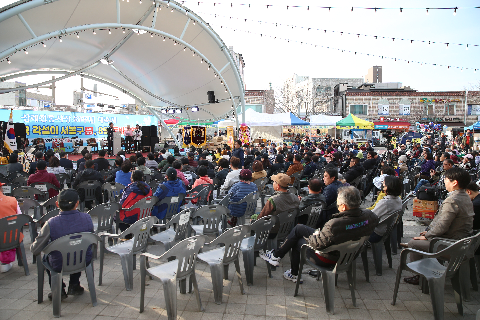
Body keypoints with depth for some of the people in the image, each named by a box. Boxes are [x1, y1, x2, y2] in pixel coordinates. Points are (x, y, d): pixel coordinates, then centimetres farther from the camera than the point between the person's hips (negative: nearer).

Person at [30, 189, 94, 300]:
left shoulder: (51, 224, -23)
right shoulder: (86, 218, -15)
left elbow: (35, 250, -13)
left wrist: (32, 246, 11)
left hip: (59, 266, -2)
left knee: (46, 257, 30)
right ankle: (74, 285, 38)